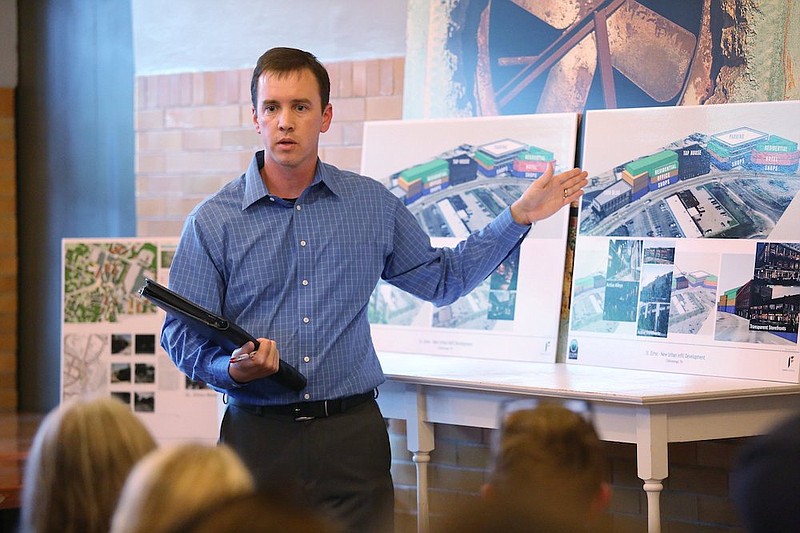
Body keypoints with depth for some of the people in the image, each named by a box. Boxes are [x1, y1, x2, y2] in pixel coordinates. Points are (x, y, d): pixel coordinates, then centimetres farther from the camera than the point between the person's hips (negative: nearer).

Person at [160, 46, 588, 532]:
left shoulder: (373, 205, 9)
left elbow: (443, 278, 21)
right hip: (258, 434, -1)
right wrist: (233, 368, -20)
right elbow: (181, 333, 0)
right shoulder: (213, 221, 1)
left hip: (353, 436, 1)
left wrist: (520, 215, 17)